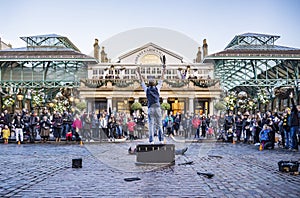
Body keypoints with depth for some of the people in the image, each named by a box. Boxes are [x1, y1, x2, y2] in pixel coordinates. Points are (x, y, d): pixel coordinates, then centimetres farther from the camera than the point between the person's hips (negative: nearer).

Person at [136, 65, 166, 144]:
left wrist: (139, 73, 27)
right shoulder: (157, 88, 5)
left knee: (151, 125, -3)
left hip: (151, 108, -1)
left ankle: (151, 141, -10)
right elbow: (161, 80, 16)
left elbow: (142, 81, 17)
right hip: (157, 108, 1)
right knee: (159, 125, 7)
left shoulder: (147, 89, 5)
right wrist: (163, 71, 26)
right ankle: (161, 140, 4)